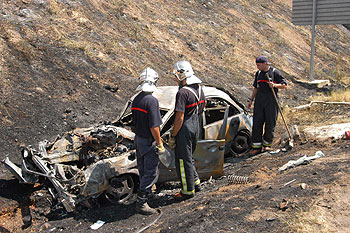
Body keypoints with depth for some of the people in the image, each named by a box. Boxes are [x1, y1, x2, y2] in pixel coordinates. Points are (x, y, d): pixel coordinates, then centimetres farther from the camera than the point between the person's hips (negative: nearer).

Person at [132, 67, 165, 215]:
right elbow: (154, 126, -22)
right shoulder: (151, 100, -21)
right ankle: (141, 202, 0)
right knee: (151, 171, -1)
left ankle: (146, 191, 38)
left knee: (143, 169, 21)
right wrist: (160, 144, -14)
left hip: (138, 138, 9)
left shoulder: (136, 100, 5)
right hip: (148, 141, -8)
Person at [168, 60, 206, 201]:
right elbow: (203, 105, 21)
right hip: (196, 126, 9)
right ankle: (195, 183, 31)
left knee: (183, 160, 3)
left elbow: (180, 118, -23)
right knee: (189, 157, 23)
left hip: (185, 128, -9)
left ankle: (188, 191, 12)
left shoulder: (183, 92, -22)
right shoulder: (199, 88, 5)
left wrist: (172, 136, -15)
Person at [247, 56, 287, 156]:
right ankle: (256, 147, 3)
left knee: (270, 123, 1)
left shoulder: (275, 72, -3)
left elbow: (284, 85, -2)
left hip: (271, 100, -5)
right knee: (257, 123, 0)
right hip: (259, 100, 5)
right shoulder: (258, 73, 13)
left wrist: (274, 85, -19)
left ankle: (267, 144, 18)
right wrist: (251, 99, 16)